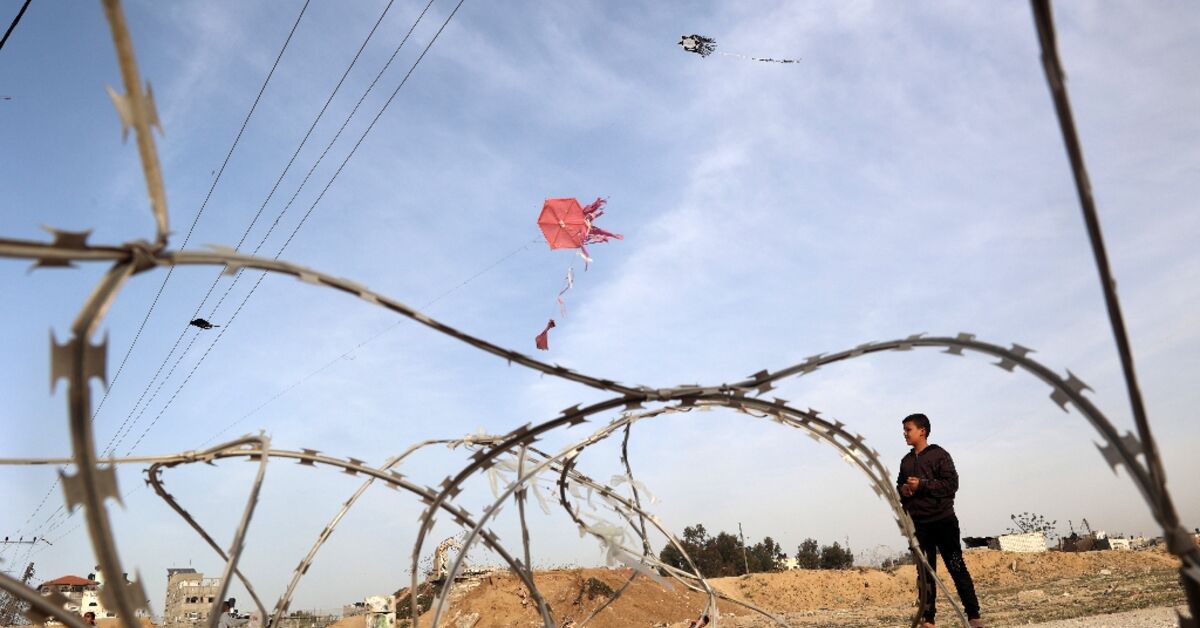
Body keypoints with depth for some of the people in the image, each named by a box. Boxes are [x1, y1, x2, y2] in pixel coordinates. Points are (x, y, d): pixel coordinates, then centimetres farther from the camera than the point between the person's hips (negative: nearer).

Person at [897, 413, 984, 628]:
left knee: (956, 567, -2)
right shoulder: (906, 461, 13)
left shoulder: (939, 455, -3)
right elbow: (899, 486, 21)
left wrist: (922, 485, -17)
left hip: (943, 521, -5)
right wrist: (902, 490, -1)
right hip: (918, 524, 5)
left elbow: (951, 484, -12)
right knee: (925, 572, 6)